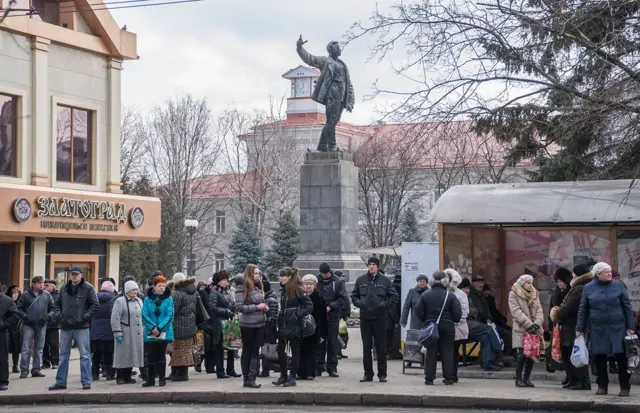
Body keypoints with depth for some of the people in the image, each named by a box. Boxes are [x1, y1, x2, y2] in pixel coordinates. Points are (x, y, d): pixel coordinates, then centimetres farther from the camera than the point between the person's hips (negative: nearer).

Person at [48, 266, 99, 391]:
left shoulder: (88, 288, -3)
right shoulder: (64, 289, 12)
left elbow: (95, 305, -6)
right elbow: (57, 304, 18)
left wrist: (84, 317, -13)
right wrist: (58, 315, 1)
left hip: (81, 327, -5)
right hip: (65, 327, 5)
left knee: (85, 355, -1)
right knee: (63, 355, 10)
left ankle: (86, 382, 4)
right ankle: (60, 382, 18)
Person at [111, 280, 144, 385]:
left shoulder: (139, 301, 16)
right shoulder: (120, 301, -7)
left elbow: (143, 317, 23)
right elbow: (115, 319, -12)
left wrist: (144, 331, 17)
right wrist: (118, 333, -17)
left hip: (137, 334, 7)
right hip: (125, 334, -7)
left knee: (132, 355, 9)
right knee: (123, 355, -3)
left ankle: (128, 376, 17)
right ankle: (120, 377, 6)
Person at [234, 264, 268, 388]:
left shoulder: (258, 287, 11)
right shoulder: (242, 288, -9)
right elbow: (239, 307, -15)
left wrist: (264, 307, 3)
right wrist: (257, 307, -18)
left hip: (260, 324, 6)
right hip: (248, 325, -6)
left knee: (255, 351, 5)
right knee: (247, 351, 4)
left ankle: (251, 378, 7)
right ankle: (246, 379, 11)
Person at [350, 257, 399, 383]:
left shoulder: (385, 280, 2)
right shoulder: (361, 280, 9)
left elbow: (394, 296, 5)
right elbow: (354, 295, 16)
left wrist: (385, 305, -8)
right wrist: (358, 303, -2)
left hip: (380, 317, -2)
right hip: (365, 317, 2)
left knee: (381, 347, 0)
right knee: (366, 347, 6)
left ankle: (382, 374, 6)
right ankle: (368, 374, 12)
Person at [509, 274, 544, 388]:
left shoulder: (534, 294, 16)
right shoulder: (513, 294, 0)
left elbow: (539, 310, 8)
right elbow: (516, 311, -10)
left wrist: (537, 323, -10)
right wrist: (529, 324, -18)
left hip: (534, 330, 5)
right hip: (521, 329, -5)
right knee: (522, 354, -10)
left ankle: (526, 378, 13)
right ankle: (518, 379, 1)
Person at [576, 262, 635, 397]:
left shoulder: (618, 286, 2)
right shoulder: (588, 288, 4)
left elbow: (627, 307, 4)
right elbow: (583, 310, 8)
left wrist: (631, 327, -1)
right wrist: (580, 329, 5)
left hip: (618, 328, -1)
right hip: (598, 330, 1)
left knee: (622, 357, -2)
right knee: (600, 358, 6)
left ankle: (625, 387, 6)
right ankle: (602, 386, 17)